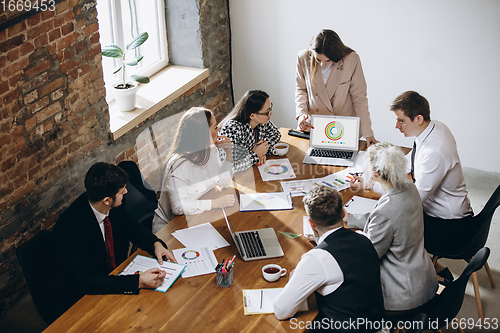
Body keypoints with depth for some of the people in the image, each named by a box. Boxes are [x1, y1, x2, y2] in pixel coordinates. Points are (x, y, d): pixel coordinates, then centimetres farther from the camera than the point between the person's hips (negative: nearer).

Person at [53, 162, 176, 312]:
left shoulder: (113, 208, -10)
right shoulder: (71, 227, -31)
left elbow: (131, 227, 9)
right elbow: (87, 281, -34)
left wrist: (156, 244, -11)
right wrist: (139, 282, -40)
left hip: (117, 274, 7)